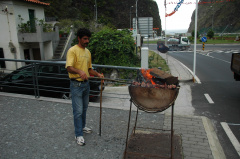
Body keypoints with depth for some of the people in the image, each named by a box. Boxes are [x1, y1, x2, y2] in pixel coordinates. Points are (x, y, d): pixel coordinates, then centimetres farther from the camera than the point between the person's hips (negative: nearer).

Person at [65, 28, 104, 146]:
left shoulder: (87, 52, 12)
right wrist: (80, 72, -44)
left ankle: (82, 126, 38)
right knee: (78, 110, -3)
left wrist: (98, 74, 2)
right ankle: (79, 135, 9)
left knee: (84, 108, 20)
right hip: (76, 84, -8)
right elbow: (69, 67, -26)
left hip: (86, 83, 8)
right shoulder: (73, 50, -13)